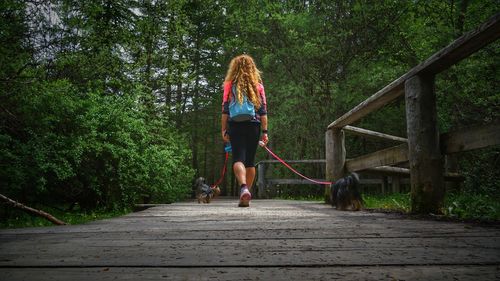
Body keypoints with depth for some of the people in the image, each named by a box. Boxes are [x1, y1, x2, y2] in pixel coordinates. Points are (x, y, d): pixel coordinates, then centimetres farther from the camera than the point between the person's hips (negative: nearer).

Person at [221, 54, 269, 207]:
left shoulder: (230, 85, 5)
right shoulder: (258, 85, 8)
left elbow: (225, 109, 1)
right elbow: (263, 110, 4)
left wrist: (223, 130, 5)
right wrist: (265, 131, 5)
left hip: (235, 126, -2)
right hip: (254, 126, 2)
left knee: (238, 158, -5)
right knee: (250, 160, 10)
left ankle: (243, 187, -31)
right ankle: (245, 197, 14)